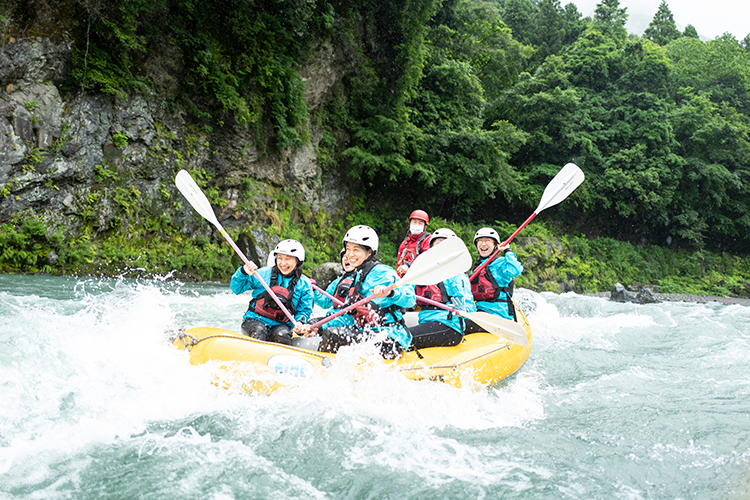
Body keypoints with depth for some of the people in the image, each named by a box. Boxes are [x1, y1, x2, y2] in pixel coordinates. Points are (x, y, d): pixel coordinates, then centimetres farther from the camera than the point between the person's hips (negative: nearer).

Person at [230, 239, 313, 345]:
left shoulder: (304, 284, 3)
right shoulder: (263, 273, 1)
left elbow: (304, 310, 9)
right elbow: (236, 288, 6)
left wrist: (299, 322, -14)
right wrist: (243, 272, -13)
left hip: (280, 324, 0)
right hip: (255, 320, 0)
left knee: (282, 335, -32)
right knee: (258, 331, -33)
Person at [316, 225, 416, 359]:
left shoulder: (381, 273, -11)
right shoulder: (358, 277, 18)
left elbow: (410, 299, -24)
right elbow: (349, 316, 19)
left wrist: (390, 292, -44)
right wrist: (321, 327, 7)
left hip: (390, 341, -10)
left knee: (332, 333, -19)